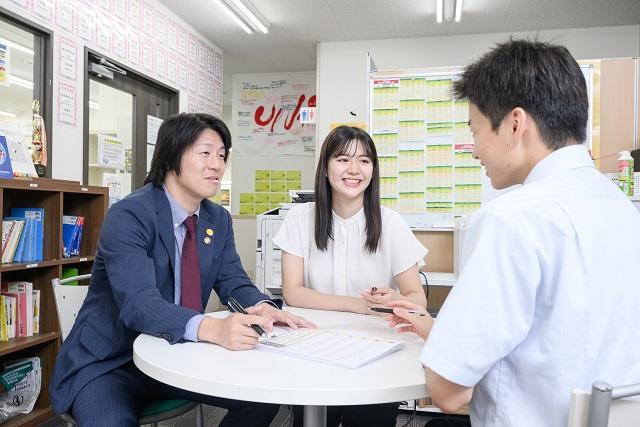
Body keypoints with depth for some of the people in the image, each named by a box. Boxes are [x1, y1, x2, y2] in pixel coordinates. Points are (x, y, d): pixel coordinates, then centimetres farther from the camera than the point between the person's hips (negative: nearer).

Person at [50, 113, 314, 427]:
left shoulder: (218, 219, 2)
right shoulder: (127, 216, -20)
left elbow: (233, 282, 3)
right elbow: (138, 303, -31)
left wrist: (263, 307, -21)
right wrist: (210, 328, -48)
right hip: (109, 363, -6)